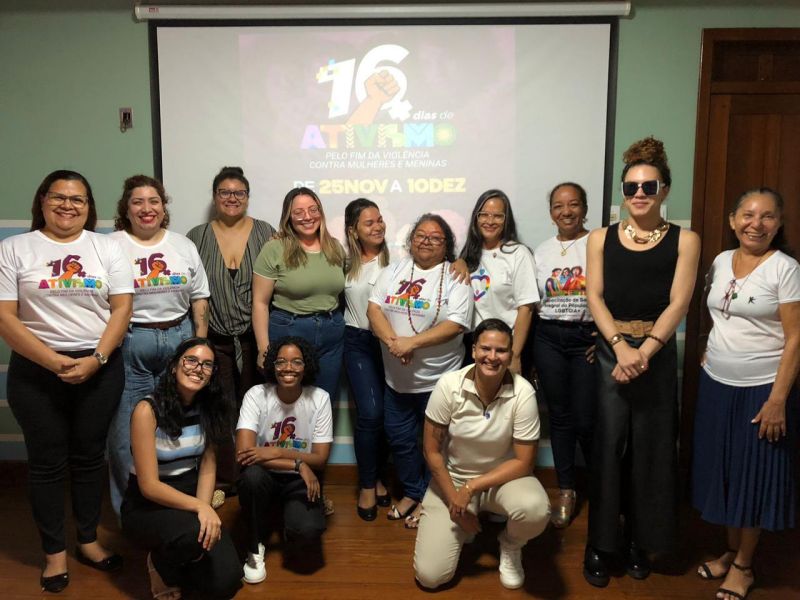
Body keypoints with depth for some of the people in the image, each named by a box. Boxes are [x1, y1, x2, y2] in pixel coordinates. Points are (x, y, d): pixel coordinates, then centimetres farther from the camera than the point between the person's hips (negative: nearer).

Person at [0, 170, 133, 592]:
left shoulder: (106, 246, 4)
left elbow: (121, 307, -1)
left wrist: (96, 359, -12)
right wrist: (53, 361, -15)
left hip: (100, 366, 1)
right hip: (36, 369, -1)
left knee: (89, 457, 11)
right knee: (47, 462, 7)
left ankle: (88, 540, 27)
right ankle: (54, 551, 23)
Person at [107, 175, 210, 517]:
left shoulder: (183, 246, 10)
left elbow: (199, 298, 12)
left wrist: (201, 343, 7)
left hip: (179, 338, 3)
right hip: (129, 344, -3)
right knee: (127, 429, 2)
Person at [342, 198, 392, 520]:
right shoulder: (343, 258, 2)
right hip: (359, 342, 0)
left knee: (387, 413, 8)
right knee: (370, 413, -10)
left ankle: (378, 478, 31)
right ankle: (366, 485, 11)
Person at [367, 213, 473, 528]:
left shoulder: (455, 278, -7)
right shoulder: (393, 271, 6)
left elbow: (456, 324, -17)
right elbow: (374, 308, -2)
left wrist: (411, 343, -24)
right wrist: (392, 342, -19)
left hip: (439, 379, -4)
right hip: (397, 378, 4)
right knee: (399, 438, 15)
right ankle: (412, 492, 37)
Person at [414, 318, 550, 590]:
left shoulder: (523, 393, -20)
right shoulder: (449, 385, -19)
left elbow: (524, 463, -16)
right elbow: (431, 451, -10)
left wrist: (471, 488, -21)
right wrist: (454, 501, -12)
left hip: (503, 476, 0)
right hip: (452, 478, 0)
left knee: (536, 510, -34)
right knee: (429, 576, -12)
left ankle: (510, 546, 3)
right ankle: (464, 525, 21)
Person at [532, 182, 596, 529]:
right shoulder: (541, 252, 10)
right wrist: (527, 349, 7)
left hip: (588, 338, -3)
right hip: (548, 339, 4)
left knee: (586, 419, -2)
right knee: (560, 417, 10)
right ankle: (566, 491, 23)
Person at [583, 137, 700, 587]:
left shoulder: (685, 240, 2)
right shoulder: (601, 238, 6)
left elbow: (678, 304, -6)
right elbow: (595, 297, -1)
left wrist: (644, 352, -16)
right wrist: (621, 345, -15)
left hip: (659, 353, 0)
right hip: (610, 351, 1)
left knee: (650, 447, 8)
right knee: (608, 446, 3)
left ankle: (640, 541, 26)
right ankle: (600, 544, 17)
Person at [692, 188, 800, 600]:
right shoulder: (721, 261, 5)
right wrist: (708, 358, 6)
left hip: (761, 390, -5)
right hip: (716, 385, 5)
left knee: (754, 476, 8)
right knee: (722, 472, 14)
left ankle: (743, 565, 25)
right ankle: (730, 552, 32)